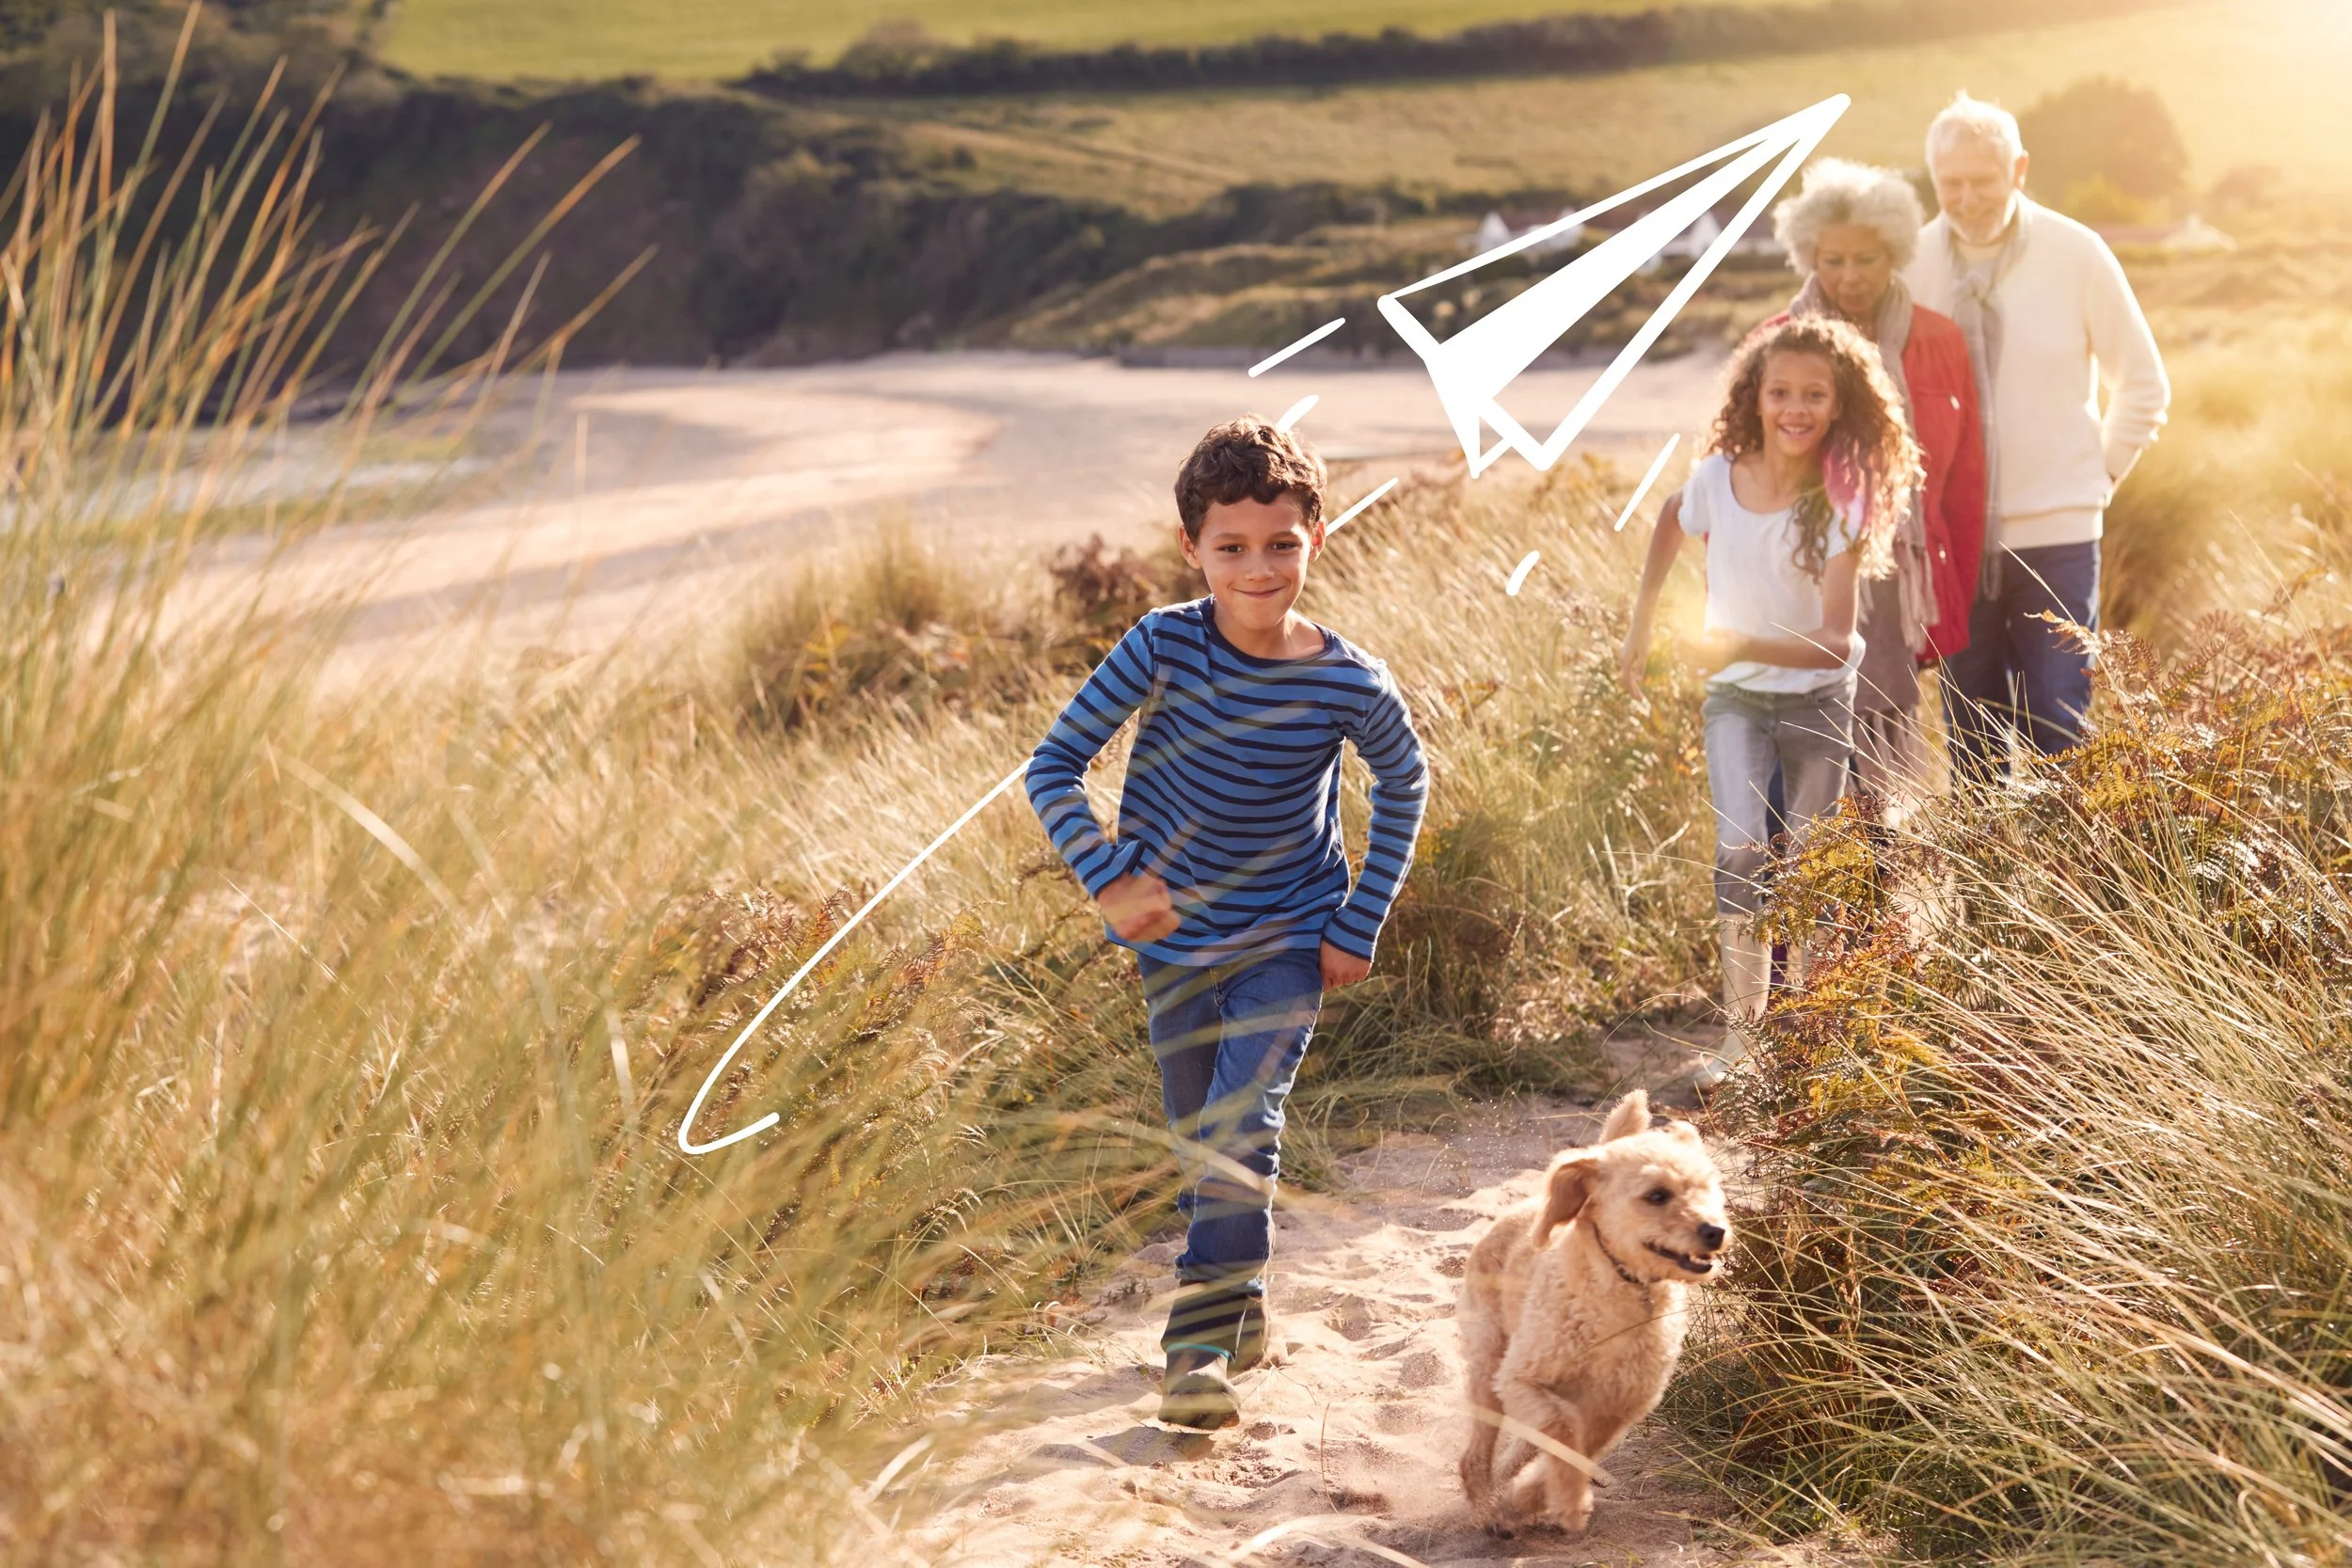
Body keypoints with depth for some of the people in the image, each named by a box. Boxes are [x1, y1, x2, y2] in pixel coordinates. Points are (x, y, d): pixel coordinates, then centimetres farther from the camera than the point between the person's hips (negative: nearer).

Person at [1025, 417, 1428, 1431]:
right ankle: (1240, 1307, 36)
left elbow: (1403, 787, 3)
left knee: (1242, 1128, -19)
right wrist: (1110, 879, -26)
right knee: (1200, 1139, 15)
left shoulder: (1350, 685, -18)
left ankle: (1203, 1346, -14)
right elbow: (1053, 765, -13)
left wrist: (1360, 928, 0)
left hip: (1288, 938, -2)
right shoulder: (1163, 646, -19)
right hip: (1175, 938, 2)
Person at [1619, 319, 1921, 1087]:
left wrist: (1745, 645, -40)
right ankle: (1740, 1033, -17)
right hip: (1736, 697, 1)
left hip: (1818, 699, 0)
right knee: (1740, 850, -20)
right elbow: (1670, 520, 11)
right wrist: (1640, 626, 13)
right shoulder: (1718, 477, -14)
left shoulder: (1841, 504, -19)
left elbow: (1833, 642, -25)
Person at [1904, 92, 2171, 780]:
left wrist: (2101, 475, 3)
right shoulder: (1911, 263, -1)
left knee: (2057, 726, -4)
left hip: (2057, 534, -2)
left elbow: (2144, 384, 7)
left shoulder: (2076, 254, -4)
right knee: (1970, 738, 6)